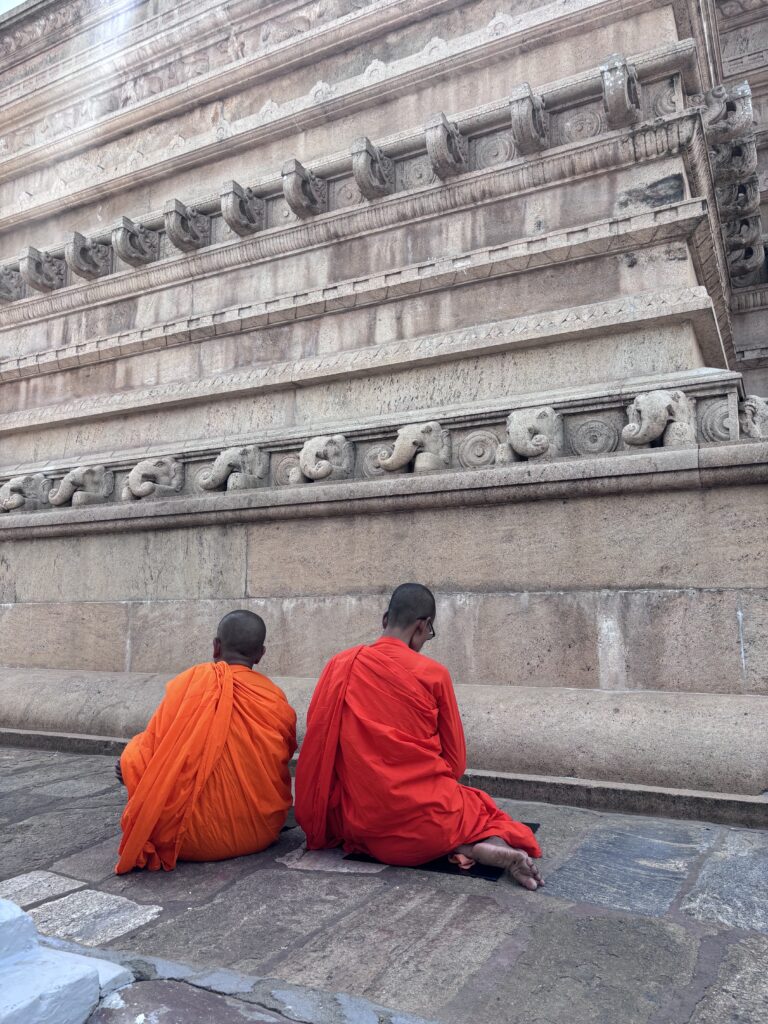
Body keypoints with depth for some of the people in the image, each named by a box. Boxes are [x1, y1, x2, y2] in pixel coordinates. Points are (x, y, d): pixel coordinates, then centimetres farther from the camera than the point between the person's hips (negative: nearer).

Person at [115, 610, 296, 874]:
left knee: (134, 753, 14)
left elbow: (151, 748, -10)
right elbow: (282, 762, 2)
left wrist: (130, 762, 11)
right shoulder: (275, 698, -10)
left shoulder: (187, 684, -15)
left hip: (192, 841, 0)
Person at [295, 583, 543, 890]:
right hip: (424, 822, -2)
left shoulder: (339, 666, -3)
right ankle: (495, 845, -3)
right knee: (478, 806, 29)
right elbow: (455, 760, 1)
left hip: (361, 826, 3)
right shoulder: (433, 674, -8)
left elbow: (316, 745, 4)